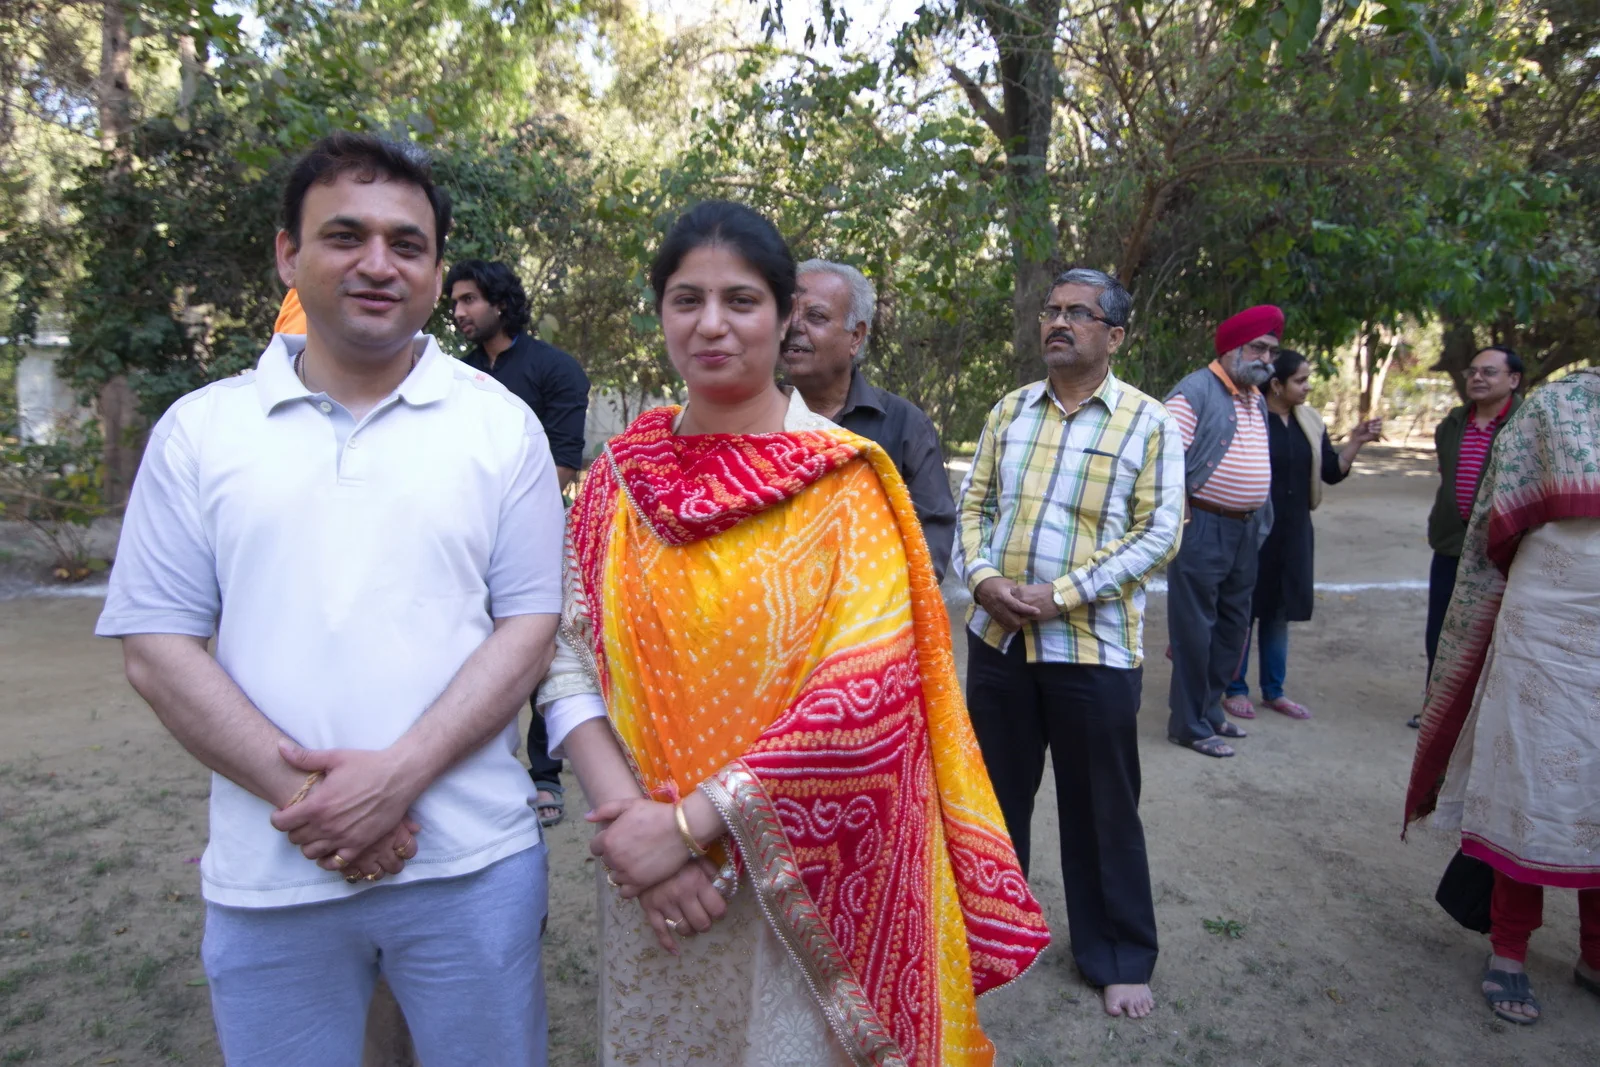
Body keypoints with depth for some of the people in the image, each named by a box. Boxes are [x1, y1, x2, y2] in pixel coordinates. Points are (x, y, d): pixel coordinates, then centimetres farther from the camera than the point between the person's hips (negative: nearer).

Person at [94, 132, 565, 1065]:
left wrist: (399, 775, -15)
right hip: (267, 878, 1)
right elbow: (157, 645, 1)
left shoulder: (501, 424, 0)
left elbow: (529, 625, -3)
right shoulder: (200, 429, 3)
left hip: (470, 866, 0)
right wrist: (301, 795, -11)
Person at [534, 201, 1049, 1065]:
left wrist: (692, 819, -19)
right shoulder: (620, 475, 0)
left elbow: (871, 691, -18)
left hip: (805, 876, -3)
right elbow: (570, 664, -3)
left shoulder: (843, 478, -10)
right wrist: (629, 816, -16)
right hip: (650, 883, 3)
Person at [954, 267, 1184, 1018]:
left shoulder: (1148, 423, -4)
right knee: (994, 793, 17)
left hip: (1093, 646, -4)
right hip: (997, 636, 4)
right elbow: (972, 501, 8)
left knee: (1101, 810, 9)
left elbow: (1159, 533, -10)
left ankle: (1119, 960, 28)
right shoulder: (1010, 410, 9)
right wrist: (982, 578, -11)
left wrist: (1061, 595, -18)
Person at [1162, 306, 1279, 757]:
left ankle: (1209, 708, 30)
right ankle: (1189, 725, 10)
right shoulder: (1196, 391, -11)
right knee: (1195, 628, -1)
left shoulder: (1256, 399, 15)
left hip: (1245, 531, 9)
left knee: (1232, 626, 15)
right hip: (1203, 529, -9)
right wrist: (1183, 522, -18)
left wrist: (1261, 520, 17)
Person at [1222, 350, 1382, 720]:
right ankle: (1235, 690, 15)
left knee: (1280, 610, 13)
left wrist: (1356, 441, -4)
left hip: (1294, 531, 6)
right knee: (1242, 610, 3)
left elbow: (1332, 472, 7)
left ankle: (1274, 691, 24)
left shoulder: (1310, 421, 7)